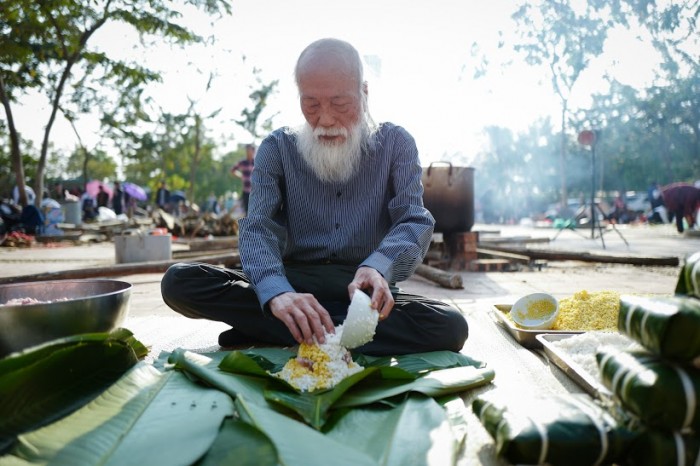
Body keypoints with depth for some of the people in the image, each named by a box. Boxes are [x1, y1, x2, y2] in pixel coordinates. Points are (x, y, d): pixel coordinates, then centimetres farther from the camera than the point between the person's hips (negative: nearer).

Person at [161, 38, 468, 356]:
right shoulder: (277, 148, 4)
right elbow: (257, 227, -9)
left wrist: (378, 267, -32)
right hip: (294, 281, 0)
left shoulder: (396, 143, 4)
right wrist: (276, 292, -32)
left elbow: (414, 222, -7)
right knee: (178, 282, -19)